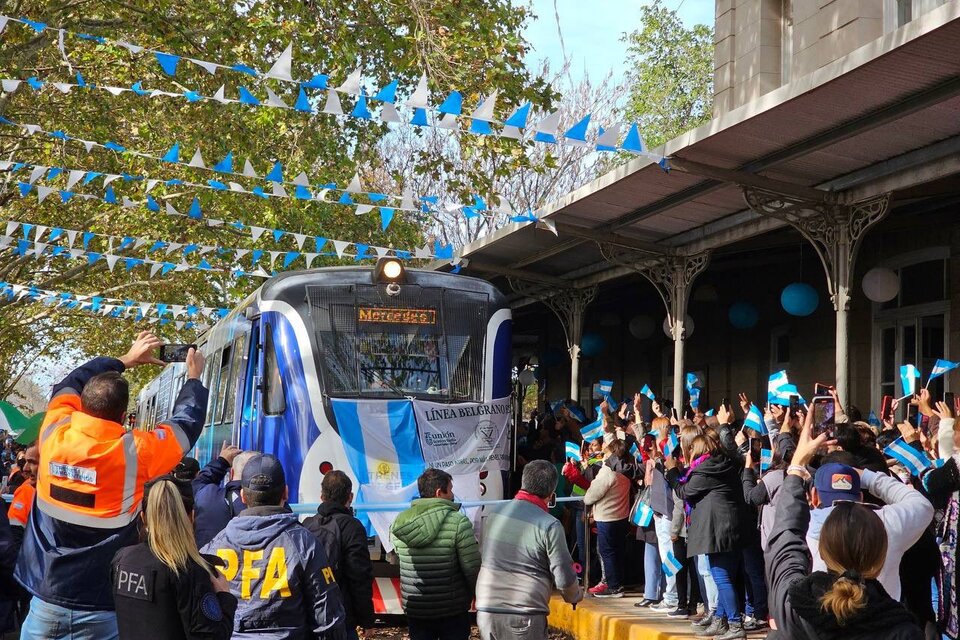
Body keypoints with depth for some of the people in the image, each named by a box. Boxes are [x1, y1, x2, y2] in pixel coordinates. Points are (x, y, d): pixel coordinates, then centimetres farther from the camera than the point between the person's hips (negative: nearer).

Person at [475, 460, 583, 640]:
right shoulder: (550, 525, -10)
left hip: (486, 611, 5)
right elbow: (564, 578, -7)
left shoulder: (493, 513, 6)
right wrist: (576, 596, 14)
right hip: (524, 617, -5)